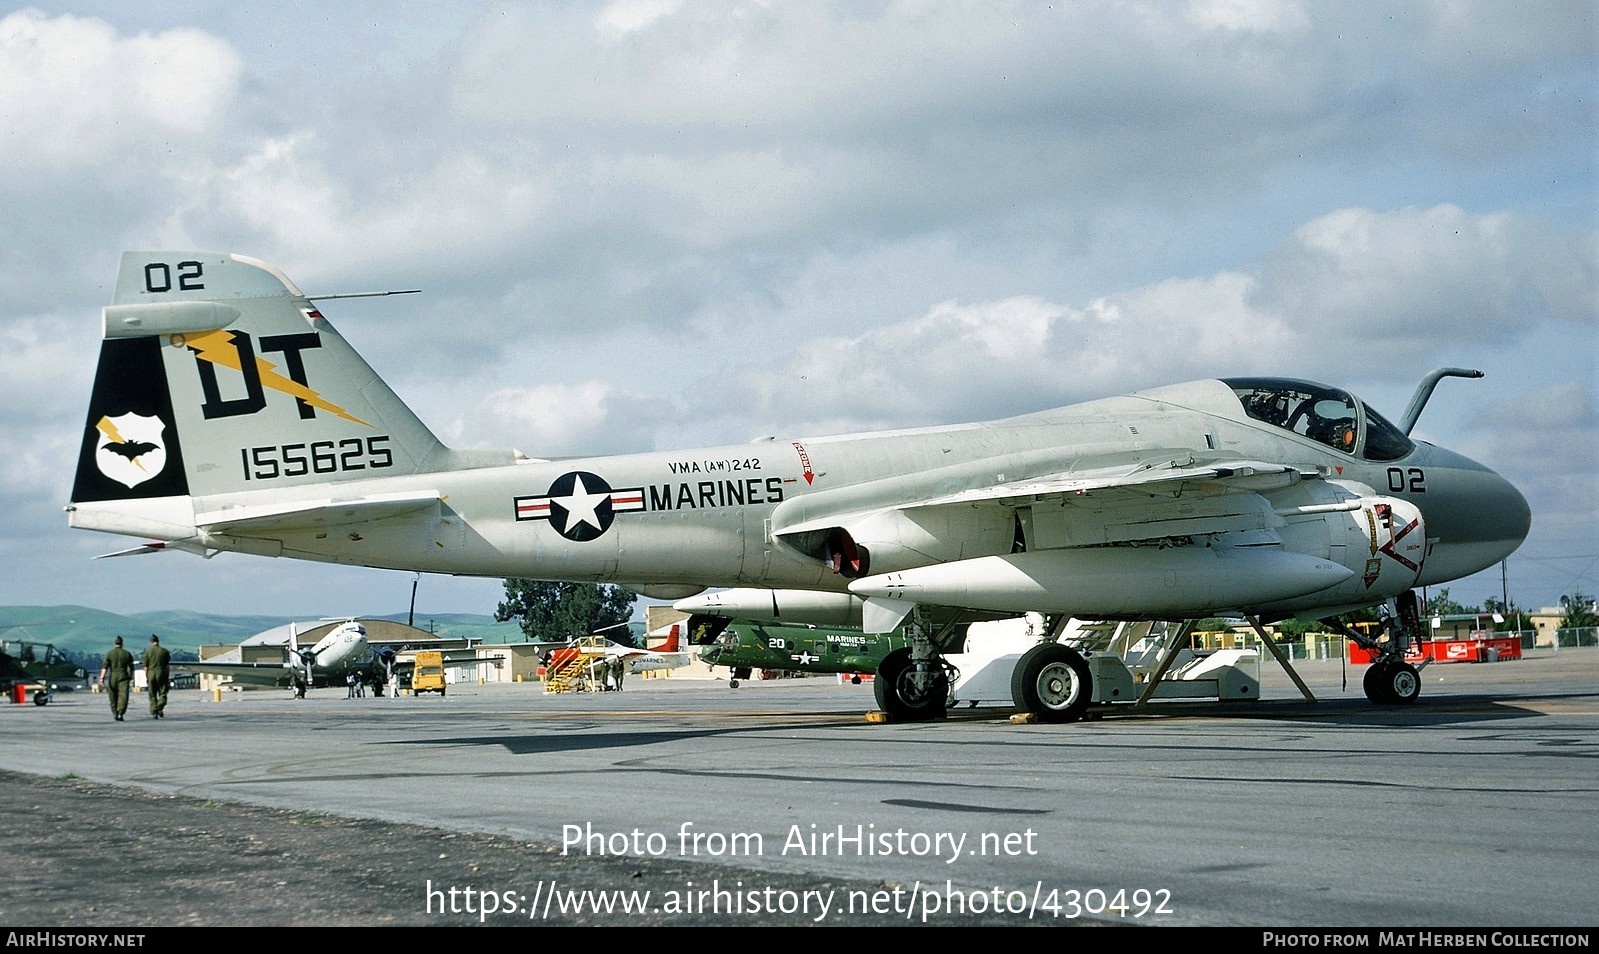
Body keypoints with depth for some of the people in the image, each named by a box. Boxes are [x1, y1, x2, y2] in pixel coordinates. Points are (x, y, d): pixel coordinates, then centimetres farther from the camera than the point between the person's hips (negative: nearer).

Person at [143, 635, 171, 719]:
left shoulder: (147, 652, 2)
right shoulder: (164, 651, 2)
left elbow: (146, 667, 1)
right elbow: (168, 666, 2)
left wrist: (146, 678, 8)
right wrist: (168, 677, 7)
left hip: (151, 674, 1)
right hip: (162, 674, -1)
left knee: (152, 695, 8)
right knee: (162, 694, 5)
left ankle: (154, 712, 4)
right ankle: (160, 708, -18)